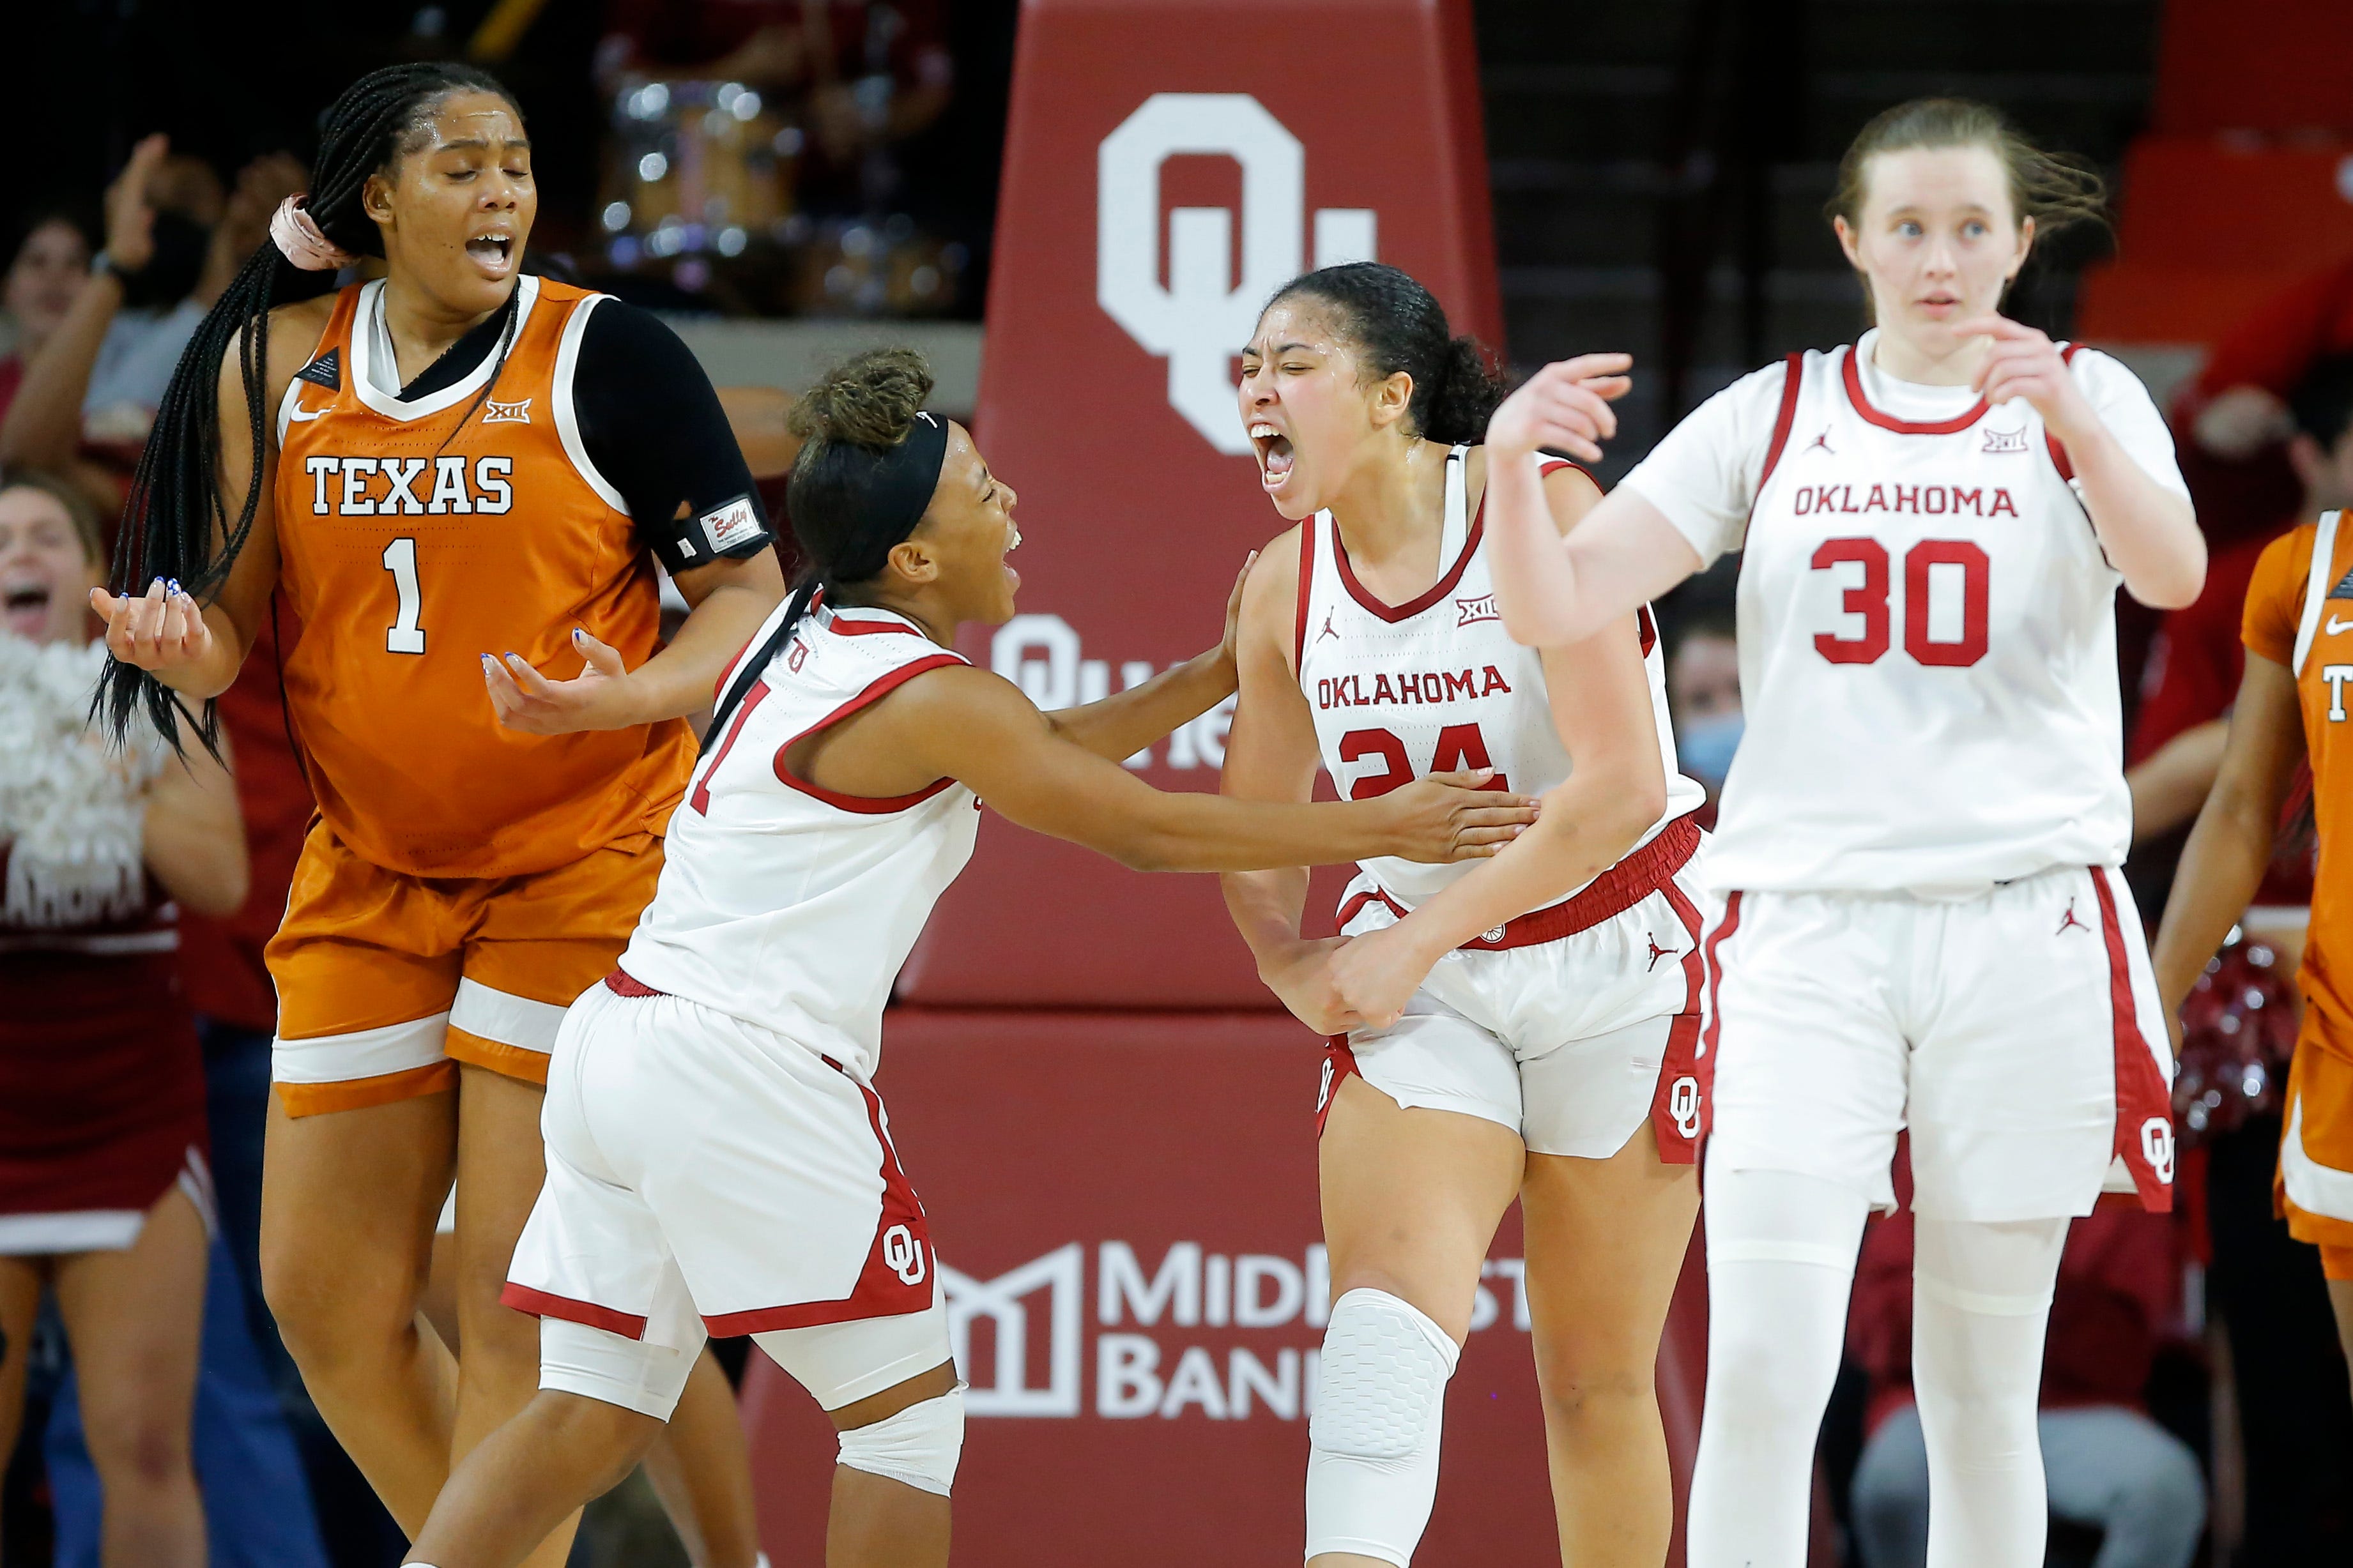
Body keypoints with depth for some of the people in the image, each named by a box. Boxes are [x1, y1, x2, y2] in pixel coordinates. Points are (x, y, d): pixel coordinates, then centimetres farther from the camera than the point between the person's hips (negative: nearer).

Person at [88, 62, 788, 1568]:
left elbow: (752, 597, -6)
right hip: (369, 873, 5)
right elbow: (232, 624, 8)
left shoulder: (610, 356, -8)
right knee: (321, 1293, 5)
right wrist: (186, 647, -16)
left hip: (584, 864, -5)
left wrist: (620, 700, -25)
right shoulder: (278, 366, 3)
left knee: (516, 1301, -9)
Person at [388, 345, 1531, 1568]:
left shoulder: (809, 639, 15)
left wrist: (1219, 674, 23)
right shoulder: (927, 698, -11)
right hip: (743, 1076, -9)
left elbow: (1038, 755, 25)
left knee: (589, 1421, 8)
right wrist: (1380, 828, 0)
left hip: (615, 1049, 9)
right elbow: (1145, 829, -6)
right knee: (907, 1408, 2)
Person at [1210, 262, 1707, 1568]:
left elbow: (1622, 789, -23)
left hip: (1610, 960, -4)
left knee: (1597, 1380, 4)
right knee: (1384, 1315, -18)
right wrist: (1295, 970, -3)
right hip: (1417, 978, 4)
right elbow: (1252, 827, 15)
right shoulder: (1286, 582, 0)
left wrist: (1414, 942, -21)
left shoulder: (1539, 506, -16)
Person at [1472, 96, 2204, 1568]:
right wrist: (1513, 469, -20)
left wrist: (2072, 422, -34)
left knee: (1982, 1393, 5)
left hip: (2023, 924, 0)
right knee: (1762, 1376, -12)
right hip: (1804, 925, 0)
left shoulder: (2083, 399, 6)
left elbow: (2173, 574, -15)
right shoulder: (1772, 417, 9)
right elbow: (1558, 607, 1)